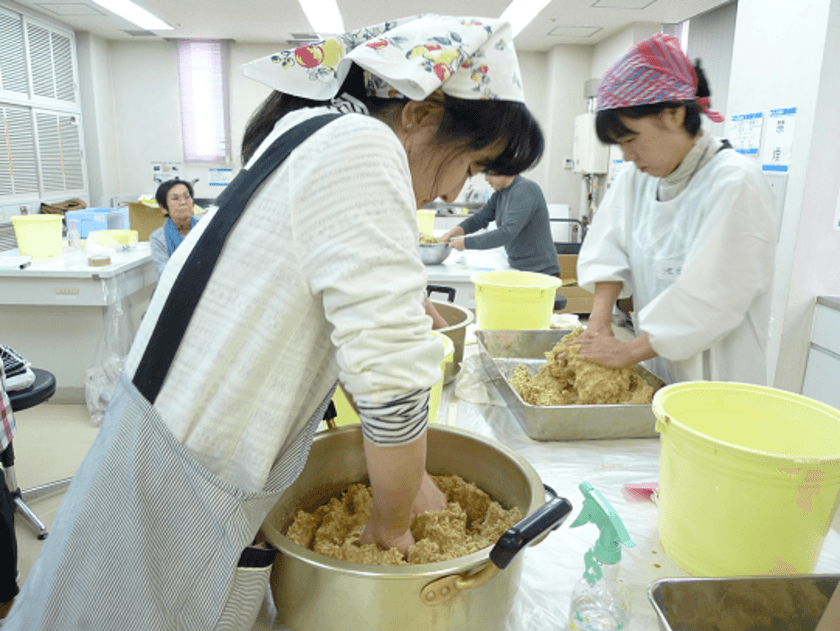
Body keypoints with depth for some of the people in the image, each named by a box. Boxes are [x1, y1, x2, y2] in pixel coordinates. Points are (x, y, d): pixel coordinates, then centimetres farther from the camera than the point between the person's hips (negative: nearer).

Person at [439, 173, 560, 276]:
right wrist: (451, 233, 0)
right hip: (518, 269, 8)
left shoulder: (525, 190, -19)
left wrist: (466, 243, -21)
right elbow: (478, 219, 17)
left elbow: (507, 233, -26)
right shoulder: (500, 194, 9)